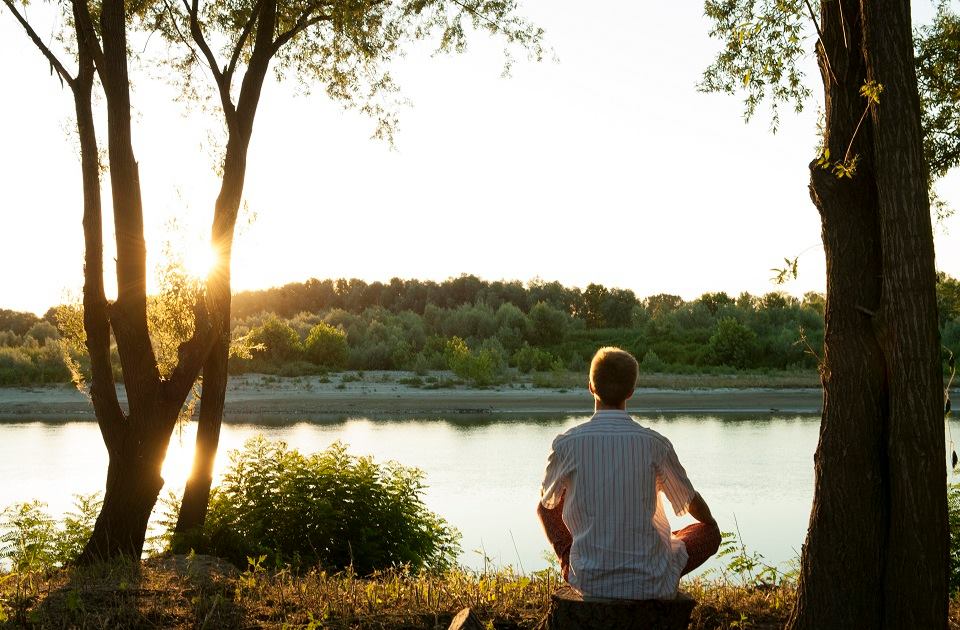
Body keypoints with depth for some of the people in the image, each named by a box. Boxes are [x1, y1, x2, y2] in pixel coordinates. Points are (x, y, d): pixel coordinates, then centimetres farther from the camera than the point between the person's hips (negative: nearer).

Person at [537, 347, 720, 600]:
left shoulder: (567, 444, -9)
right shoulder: (655, 444, -9)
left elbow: (545, 503, 9)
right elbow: (692, 502, 8)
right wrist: (711, 525, 33)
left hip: (587, 581, 1)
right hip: (651, 584, -1)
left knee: (551, 506, 25)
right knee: (709, 532, 25)